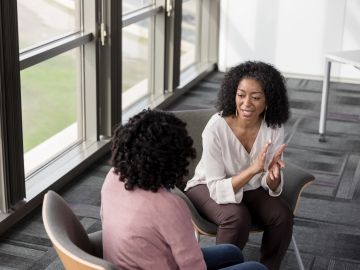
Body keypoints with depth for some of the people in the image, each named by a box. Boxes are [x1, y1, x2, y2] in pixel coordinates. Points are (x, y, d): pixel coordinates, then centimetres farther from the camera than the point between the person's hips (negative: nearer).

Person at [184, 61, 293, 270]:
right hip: (208, 188, -3)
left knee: (283, 216, -22)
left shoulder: (274, 127, -18)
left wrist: (273, 173, -35)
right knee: (238, 217, -32)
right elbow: (218, 190, -28)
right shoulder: (216, 128, -29)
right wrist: (253, 169, -41)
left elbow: (271, 187, -11)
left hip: (250, 189, 4)